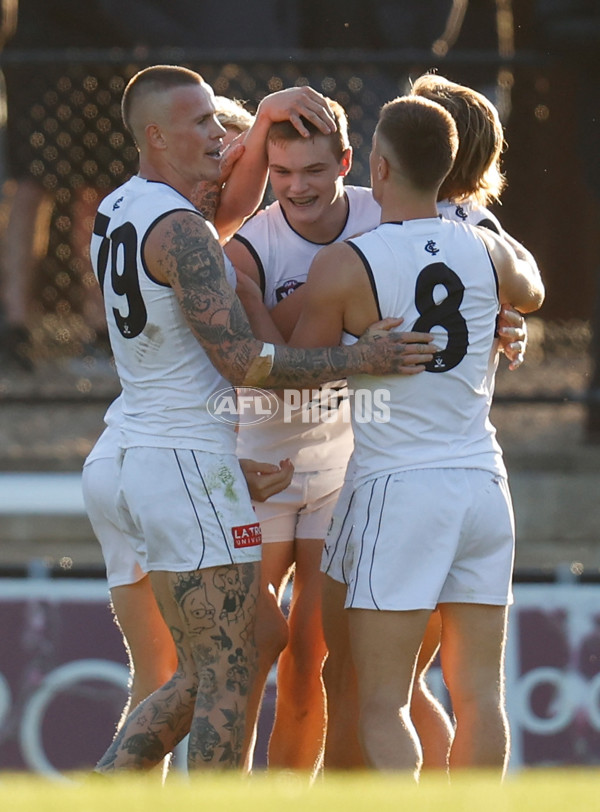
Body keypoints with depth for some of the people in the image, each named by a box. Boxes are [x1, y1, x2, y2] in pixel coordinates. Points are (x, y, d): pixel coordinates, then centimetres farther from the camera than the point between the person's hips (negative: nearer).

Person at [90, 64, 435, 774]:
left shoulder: (114, 211, 11)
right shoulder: (180, 231, -16)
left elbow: (231, 194, 23)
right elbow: (242, 363, -20)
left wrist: (268, 118, 8)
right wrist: (356, 359, -16)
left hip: (145, 467, 10)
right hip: (195, 470, -10)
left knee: (198, 681, 15)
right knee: (226, 684, -5)